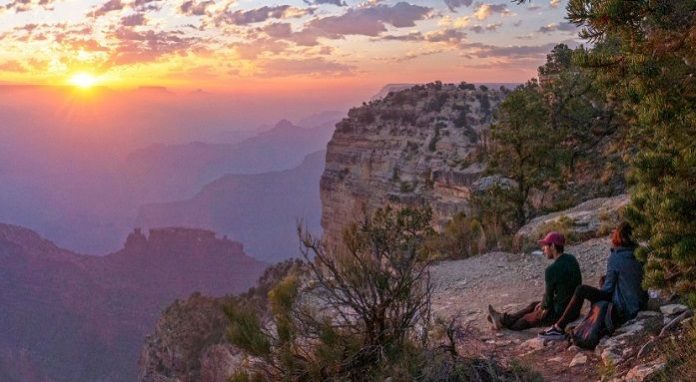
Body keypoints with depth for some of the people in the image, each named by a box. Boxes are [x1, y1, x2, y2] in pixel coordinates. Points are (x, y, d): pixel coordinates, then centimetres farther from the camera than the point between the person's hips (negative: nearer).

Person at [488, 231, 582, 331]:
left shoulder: (551, 270, -25)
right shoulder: (572, 259, 2)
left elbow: (549, 297, -16)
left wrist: (544, 307, 5)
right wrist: (543, 302, 14)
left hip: (561, 313, -8)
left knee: (528, 318, 18)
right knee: (534, 305, 25)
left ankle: (505, 321, 40)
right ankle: (505, 319, 37)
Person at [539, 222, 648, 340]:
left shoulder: (615, 258, -12)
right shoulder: (634, 259, 10)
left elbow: (608, 288, -11)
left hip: (622, 310, -8)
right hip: (636, 307, 9)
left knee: (581, 290, -8)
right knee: (604, 279, 24)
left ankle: (559, 329, -6)